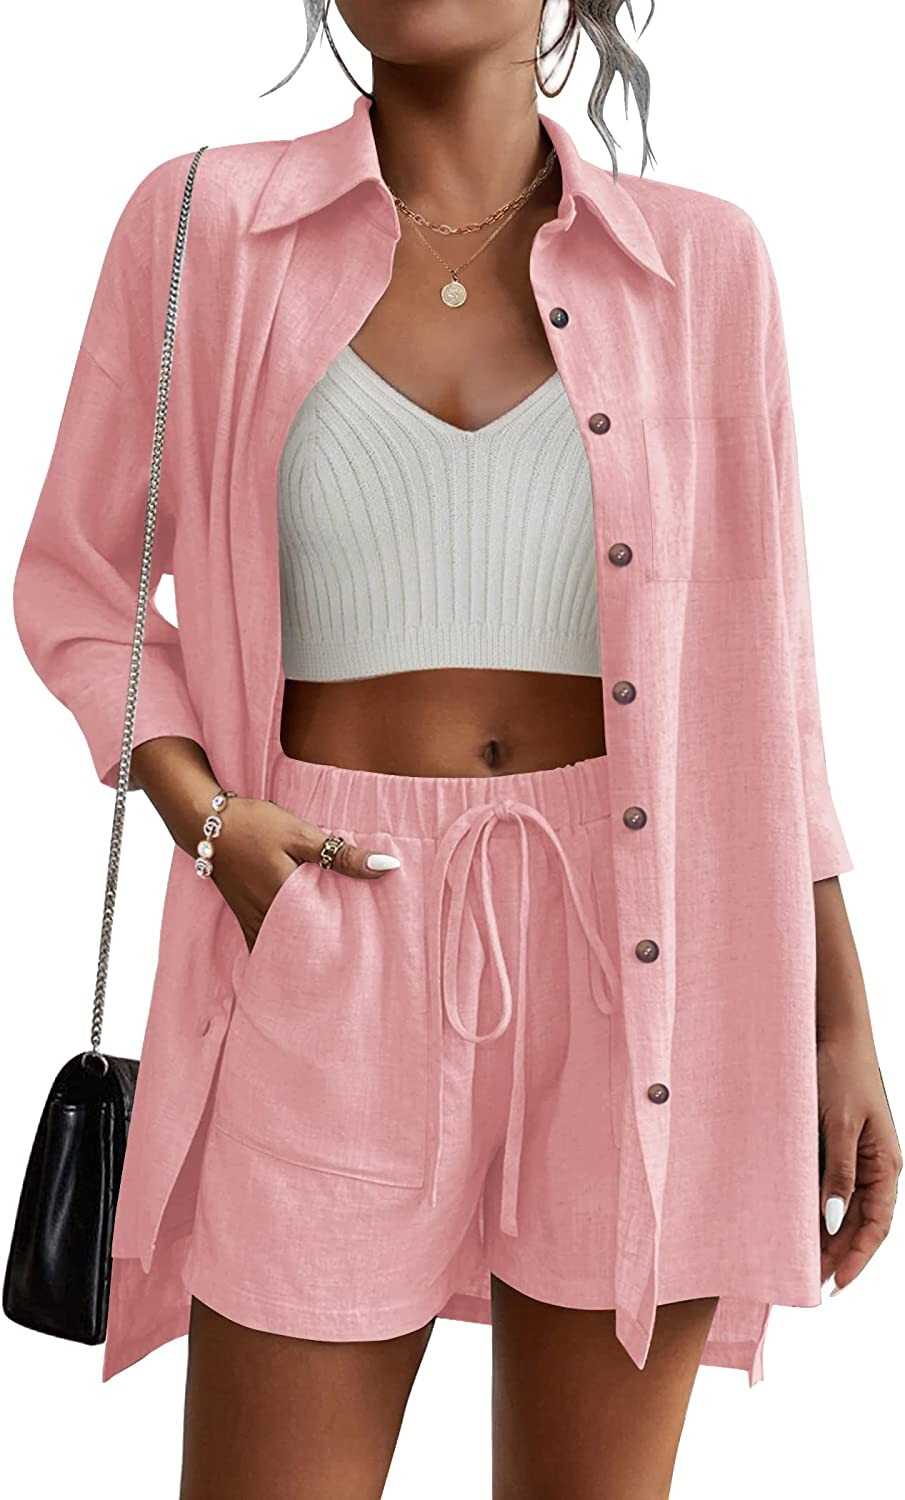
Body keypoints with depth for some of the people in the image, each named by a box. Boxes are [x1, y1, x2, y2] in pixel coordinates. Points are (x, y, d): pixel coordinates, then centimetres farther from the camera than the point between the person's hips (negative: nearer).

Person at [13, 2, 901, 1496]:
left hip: (639, 947, 1)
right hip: (337, 948, -1)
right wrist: (202, 813, -8)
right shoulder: (204, 223, 2)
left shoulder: (698, 258, 4)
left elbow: (758, 667, 6)